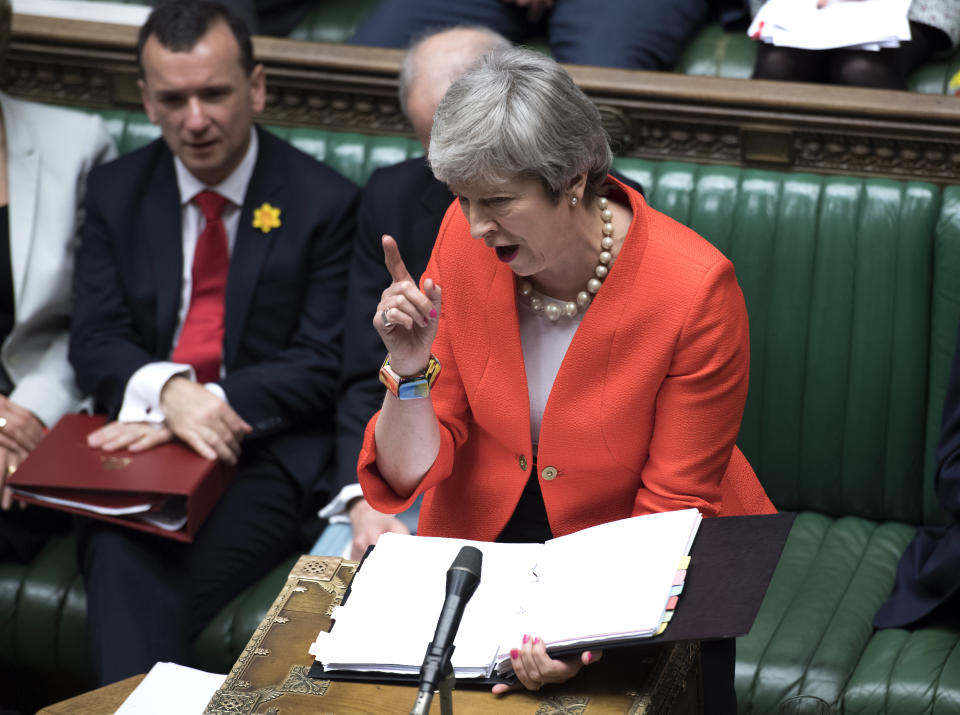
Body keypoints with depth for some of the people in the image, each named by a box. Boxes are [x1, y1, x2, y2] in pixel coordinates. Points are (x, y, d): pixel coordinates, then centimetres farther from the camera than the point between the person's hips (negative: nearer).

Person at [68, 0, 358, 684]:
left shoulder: (324, 202, 1)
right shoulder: (116, 191, 12)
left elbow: (323, 363, -2)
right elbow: (93, 341, 6)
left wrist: (210, 406, -17)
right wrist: (167, 391, -17)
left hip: (267, 451, -3)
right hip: (140, 437, 3)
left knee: (141, 587, -30)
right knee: (121, 559, -31)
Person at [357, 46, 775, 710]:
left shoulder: (697, 289, -22)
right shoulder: (465, 241, -11)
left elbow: (675, 509, -15)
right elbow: (410, 472, -7)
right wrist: (409, 371, -27)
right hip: (487, 532, 2)